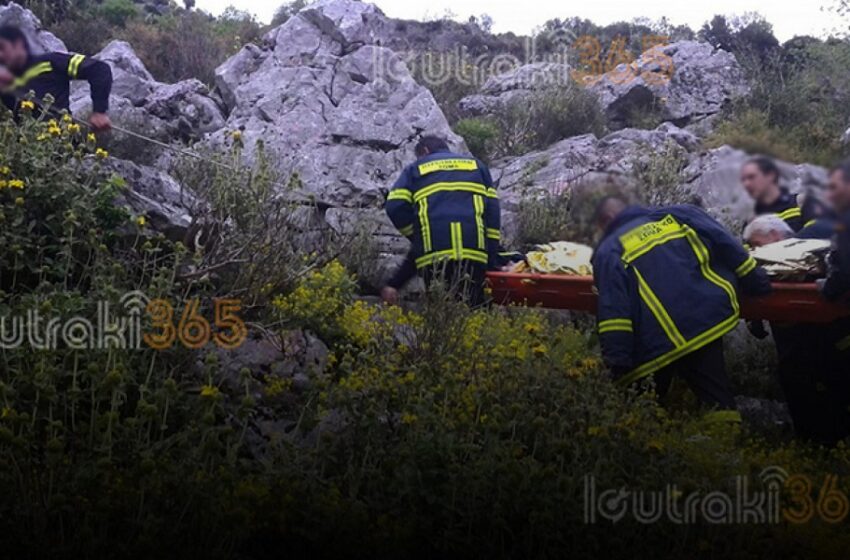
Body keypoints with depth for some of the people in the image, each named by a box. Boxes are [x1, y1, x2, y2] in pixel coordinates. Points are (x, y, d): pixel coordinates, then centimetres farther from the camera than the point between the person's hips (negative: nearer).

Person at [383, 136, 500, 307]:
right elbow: (492, 209, 13)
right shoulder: (477, 166, 27)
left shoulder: (415, 169, 21)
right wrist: (490, 259, 9)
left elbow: (395, 207, 4)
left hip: (433, 254, -1)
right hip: (474, 254, 1)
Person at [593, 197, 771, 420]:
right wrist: (756, 283, 14)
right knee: (718, 401, 9)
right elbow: (725, 243, 9)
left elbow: (612, 309, -10)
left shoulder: (609, 251, 3)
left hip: (657, 341, -3)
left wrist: (617, 362, -13)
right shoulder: (676, 215, 15)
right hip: (707, 317, 3)